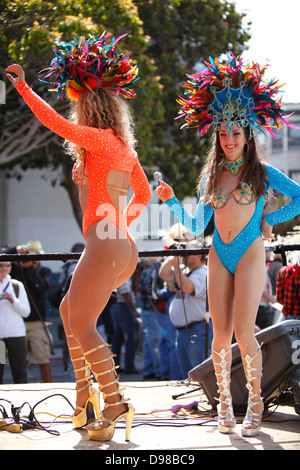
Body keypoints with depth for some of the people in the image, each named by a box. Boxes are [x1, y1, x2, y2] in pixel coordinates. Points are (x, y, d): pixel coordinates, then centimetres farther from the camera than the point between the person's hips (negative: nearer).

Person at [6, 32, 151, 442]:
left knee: (81, 324, -3)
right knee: (68, 310, 22)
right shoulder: (123, 147, 14)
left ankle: (115, 403, -3)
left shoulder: (101, 139, -11)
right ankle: (84, 388, 26)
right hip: (123, 246, 9)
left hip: (105, 246, -9)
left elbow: (54, 122, -18)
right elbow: (143, 194, 24)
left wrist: (23, 87, -7)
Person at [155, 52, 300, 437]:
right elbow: (196, 226, 9)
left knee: (243, 332, -10)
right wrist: (171, 201, -2)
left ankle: (255, 402, 3)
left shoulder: (262, 173, 2)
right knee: (221, 334, 1)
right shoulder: (211, 176, 11)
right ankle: (224, 401, 12)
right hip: (219, 257, 3)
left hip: (250, 254, -3)